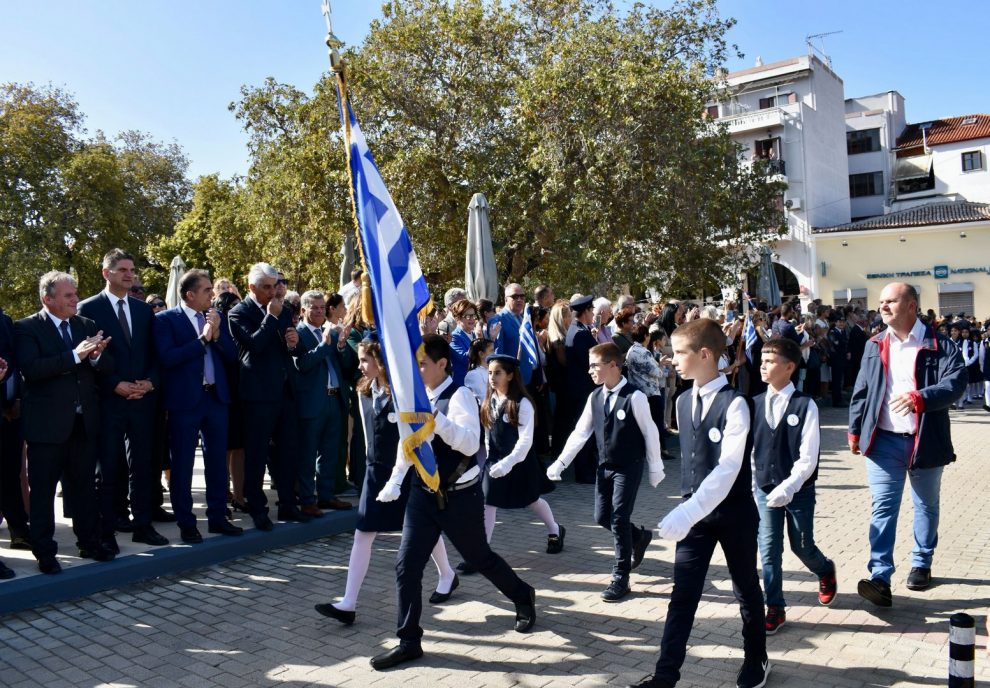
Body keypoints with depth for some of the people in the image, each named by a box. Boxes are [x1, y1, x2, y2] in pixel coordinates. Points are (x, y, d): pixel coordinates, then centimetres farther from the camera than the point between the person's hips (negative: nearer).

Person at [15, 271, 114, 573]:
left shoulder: (87, 326, 9)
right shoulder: (26, 328, -6)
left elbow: (107, 366, 5)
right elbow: (30, 369, -20)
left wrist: (95, 356, -17)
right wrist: (75, 356, -25)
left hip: (84, 421, 5)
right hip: (47, 423, -4)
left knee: (83, 487, 14)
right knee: (43, 491, 6)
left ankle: (89, 543, 25)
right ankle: (45, 553, 16)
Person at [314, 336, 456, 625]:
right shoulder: (364, 392, 2)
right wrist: (375, 466, 14)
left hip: (406, 472, -6)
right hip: (376, 471, 6)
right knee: (362, 535, 1)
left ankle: (447, 575, 38)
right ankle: (348, 604, 4)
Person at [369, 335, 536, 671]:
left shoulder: (459, 396, -18)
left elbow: (470, 444, -30)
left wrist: (437, 418, -42)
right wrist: (395, 481, 8)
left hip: (460, 496, -6)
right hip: (424, 494, 6)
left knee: (479, 557, 13)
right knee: (406, 565, 1)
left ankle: (524, 598, 42)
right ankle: (409, 642, 15)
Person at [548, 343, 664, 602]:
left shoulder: (634, 397, -18)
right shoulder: (595, 396, 1)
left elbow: (650, 433, -10)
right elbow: (580, 433, 4)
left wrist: (655, 468, -4)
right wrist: (561, 462, -3)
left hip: (628, 467, -6)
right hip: (604, 466, 7)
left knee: (619, 520, -6)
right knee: (602, 517, 12)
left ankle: (621, 579, 8)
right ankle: (639, 537, 41)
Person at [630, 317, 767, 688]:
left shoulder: (734, 403, -19)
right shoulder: (683, 401, 3)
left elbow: (728, 469, -26)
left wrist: (687, 512, -32)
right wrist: (687, 510, 11)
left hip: (734, 514, -5)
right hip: (694, 512, 5)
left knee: (746, 589, 15)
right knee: (682, 594, 4)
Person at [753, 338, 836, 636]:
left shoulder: (805, 405, -12)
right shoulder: (756, 404, 0)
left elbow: (808, 456, -14)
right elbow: (747, 447, 5)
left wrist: (788, 487, -23)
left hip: (799, 489, -3)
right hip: (765, 488, 3)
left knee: (802, 546, 10)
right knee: (769, 548, 3)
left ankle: (826, 571, 44)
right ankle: (775, 608, 17)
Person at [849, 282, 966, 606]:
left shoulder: (940, 345, -5)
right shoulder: (874, 346, 7)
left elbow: (956, 381, -19)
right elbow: (861, 391, 10)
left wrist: (919, 397, -34)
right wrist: (854, 431, 9)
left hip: (925, 441, -1)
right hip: (884, 442, 2)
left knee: (926, 506, 16)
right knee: (882, 508, -6)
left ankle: (921, 564, 35)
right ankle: (880, 579, -9)